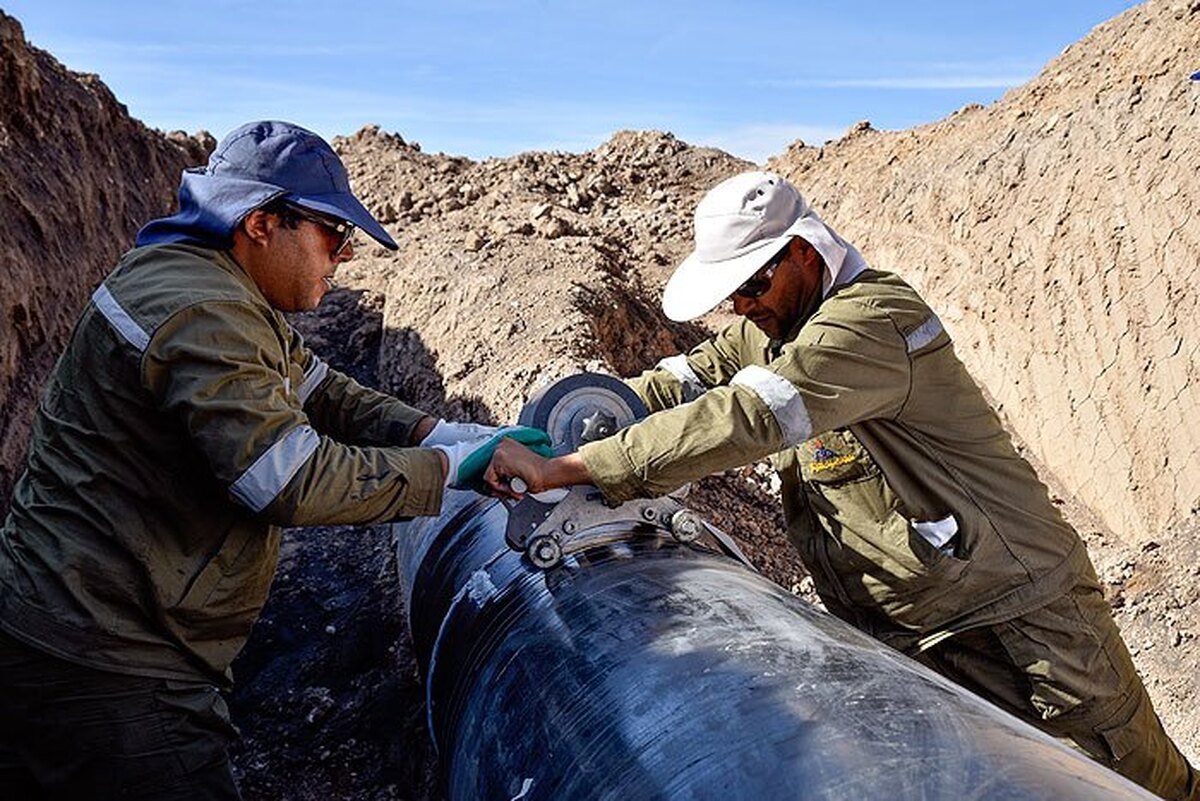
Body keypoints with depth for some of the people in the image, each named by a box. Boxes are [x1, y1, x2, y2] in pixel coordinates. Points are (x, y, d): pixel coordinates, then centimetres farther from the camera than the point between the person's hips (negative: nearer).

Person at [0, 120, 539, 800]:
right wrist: (451, 466, -17)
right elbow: (295, 482, -29)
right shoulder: (202, 314, -23)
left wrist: (457, 434, -1)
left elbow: (324, 396, 12)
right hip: (101, 674, -11)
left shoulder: (230, 299, 12)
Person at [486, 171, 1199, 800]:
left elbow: (740, 420, -36)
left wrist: (567, 469, -34)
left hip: (1021, 620, -7)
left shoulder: (870, 320, -26)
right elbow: (682, 383, 4)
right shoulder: (774, 327, 6)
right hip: (901, 633, 8)